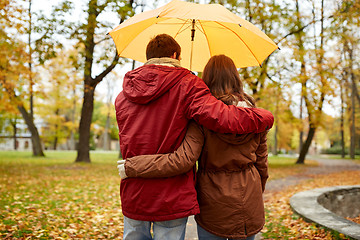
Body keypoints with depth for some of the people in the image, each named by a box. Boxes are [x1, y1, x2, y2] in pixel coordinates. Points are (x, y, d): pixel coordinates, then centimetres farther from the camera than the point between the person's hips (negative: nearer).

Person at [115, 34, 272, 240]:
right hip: (170, 199, -5)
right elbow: (220, 117, -23)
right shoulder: (185, 84, -10)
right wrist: (265, 117, -9)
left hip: (132, 196, 5)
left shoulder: (123, 94, 9)